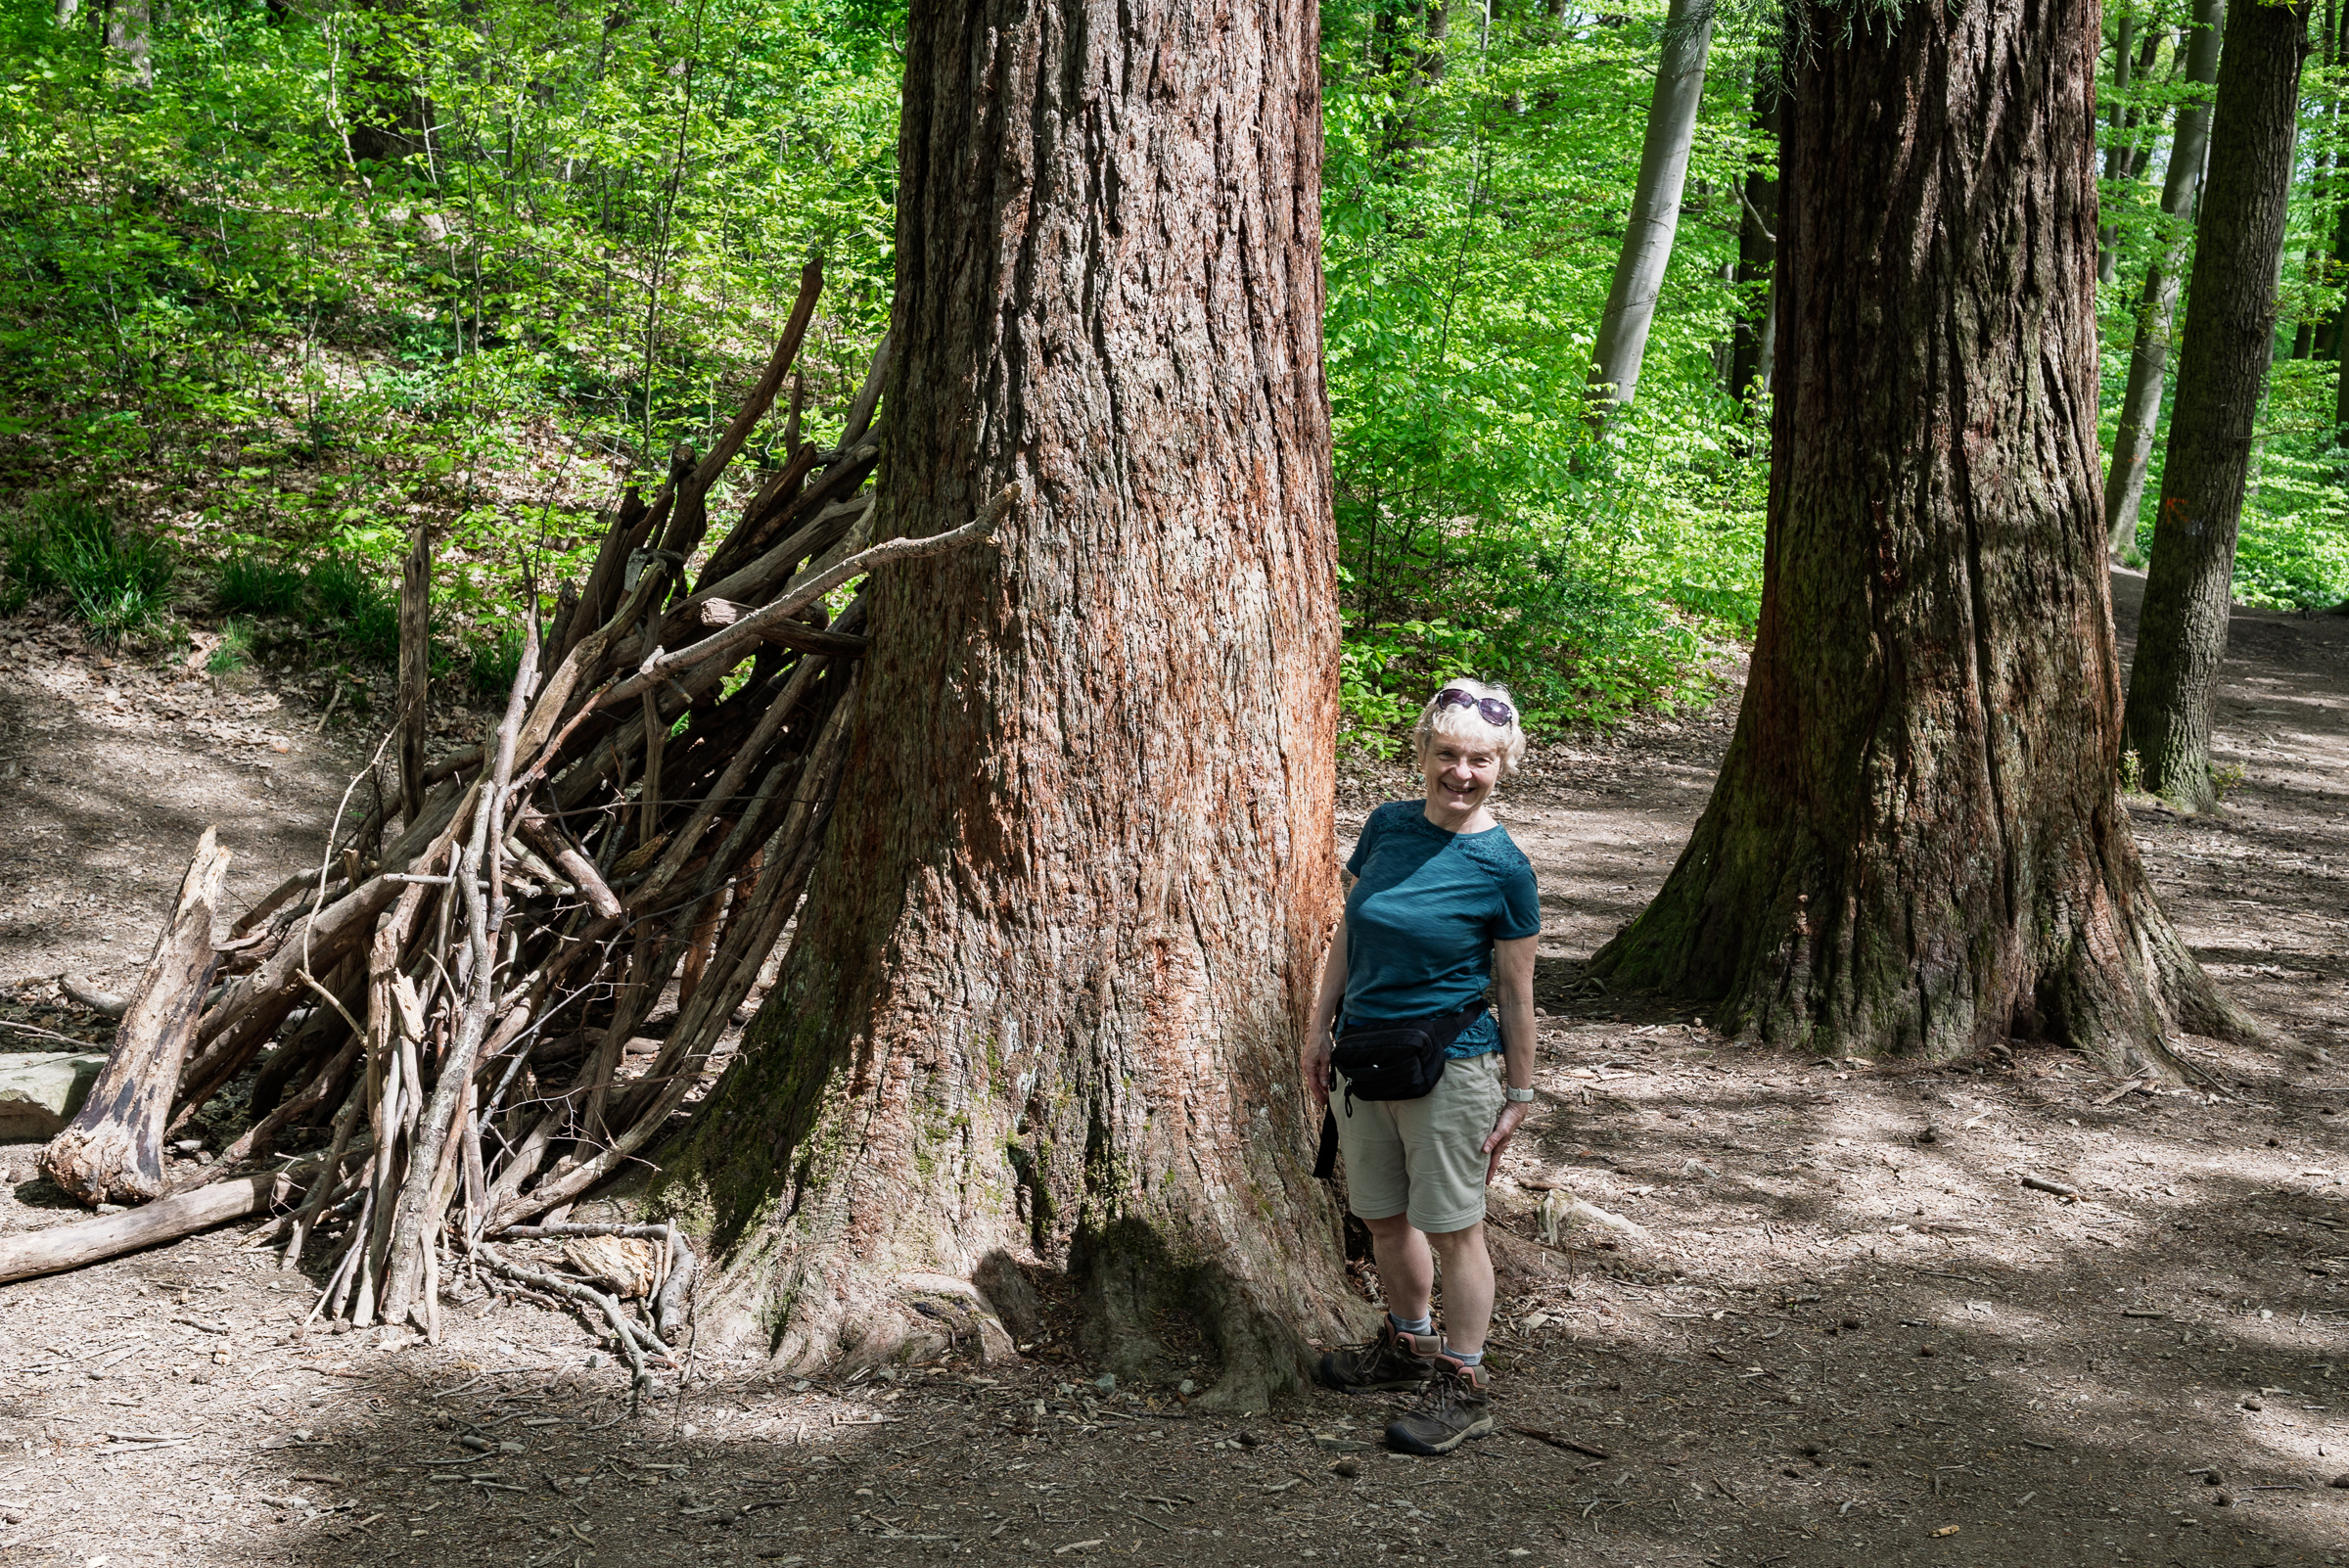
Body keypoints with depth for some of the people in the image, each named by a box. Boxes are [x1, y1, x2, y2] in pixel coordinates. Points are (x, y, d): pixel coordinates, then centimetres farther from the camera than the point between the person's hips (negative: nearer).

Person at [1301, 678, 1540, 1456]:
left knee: (1451, 1228, 4)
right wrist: (1319, 1031, 10)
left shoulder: (1503, 868, -12)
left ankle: (1463, 1386, 17)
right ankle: (1410, 1345, 38)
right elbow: (1347, 936, 11)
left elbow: (1517, 994, -6)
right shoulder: (1386, 826, 1)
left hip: (1451, 1067, -5)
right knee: (1382, 1216, 17)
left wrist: (1518, 1096, -2)